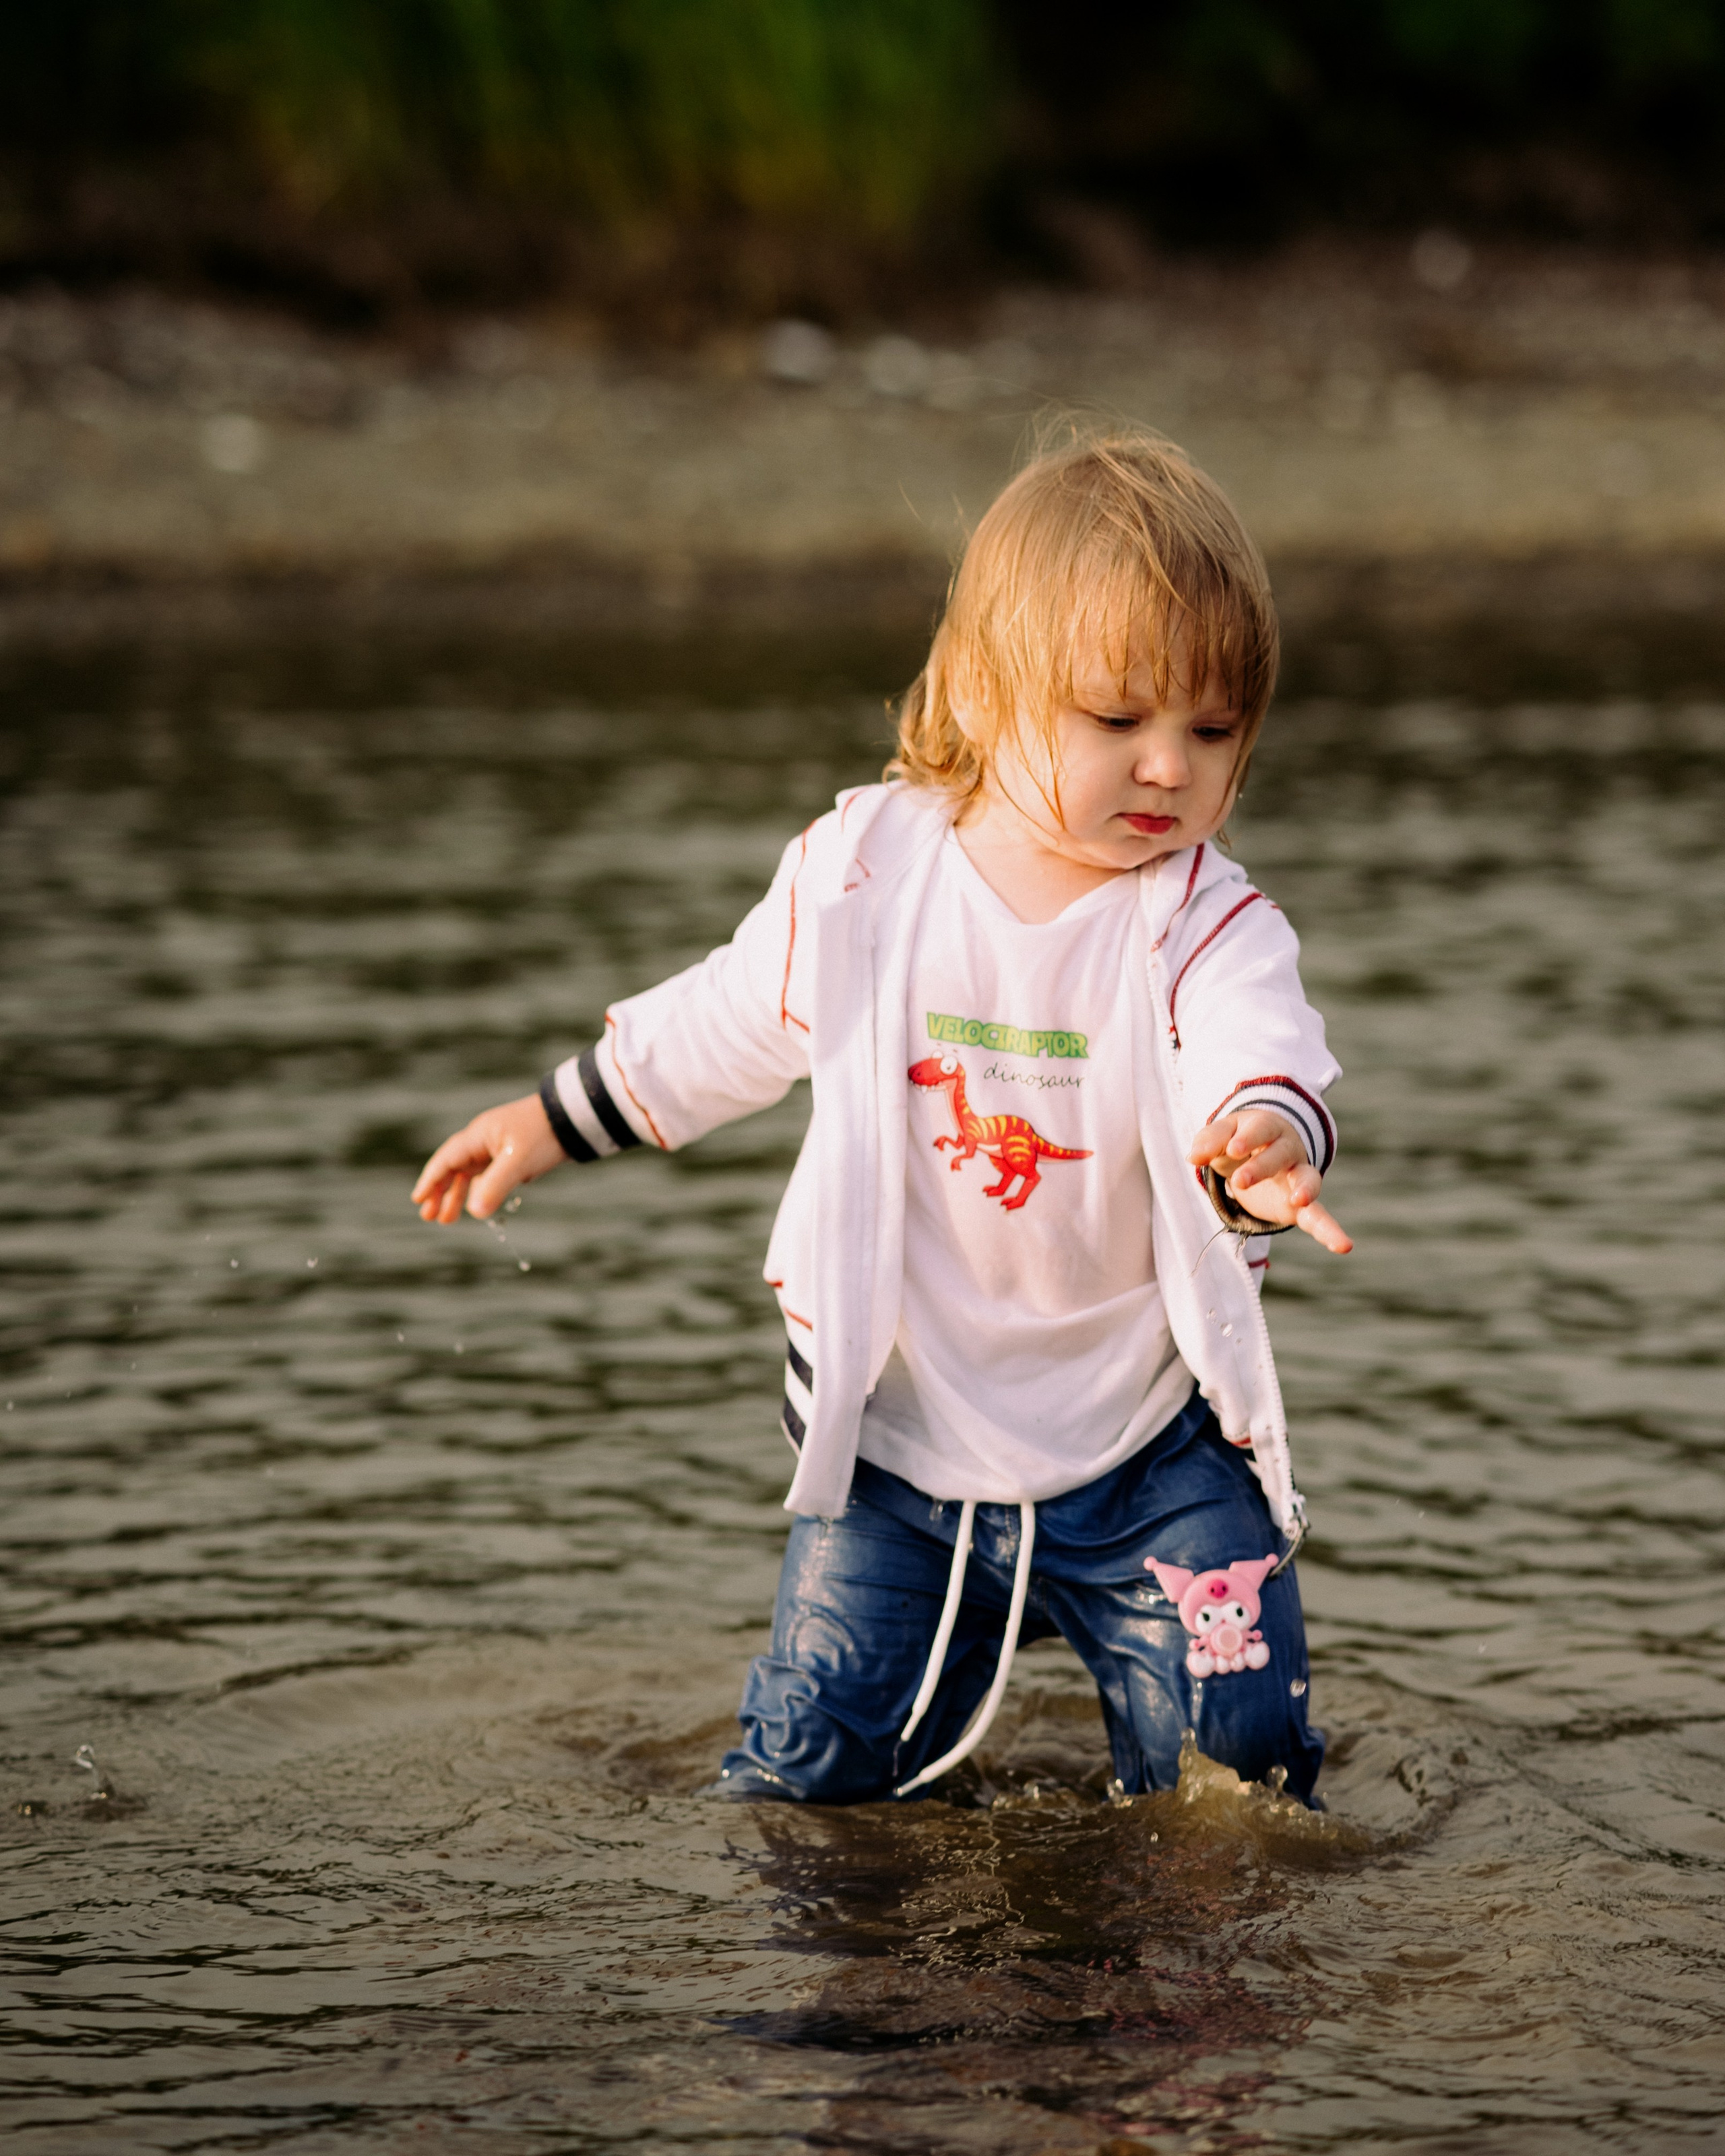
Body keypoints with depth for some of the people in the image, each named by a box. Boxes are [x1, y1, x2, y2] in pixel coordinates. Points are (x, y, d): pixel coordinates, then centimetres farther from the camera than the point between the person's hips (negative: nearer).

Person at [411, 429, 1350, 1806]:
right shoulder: (863, 877, -7)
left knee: (1236, 1758, -3)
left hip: (1145, 1445, -1)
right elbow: (722, 1031, 12)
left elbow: (1256, 1060, -36)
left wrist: (1264, 1146, -59)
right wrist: (552, 1123, 20)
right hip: (900, 1433, 1)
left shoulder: (1206, 928, -14)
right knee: (815, 1765, 1)